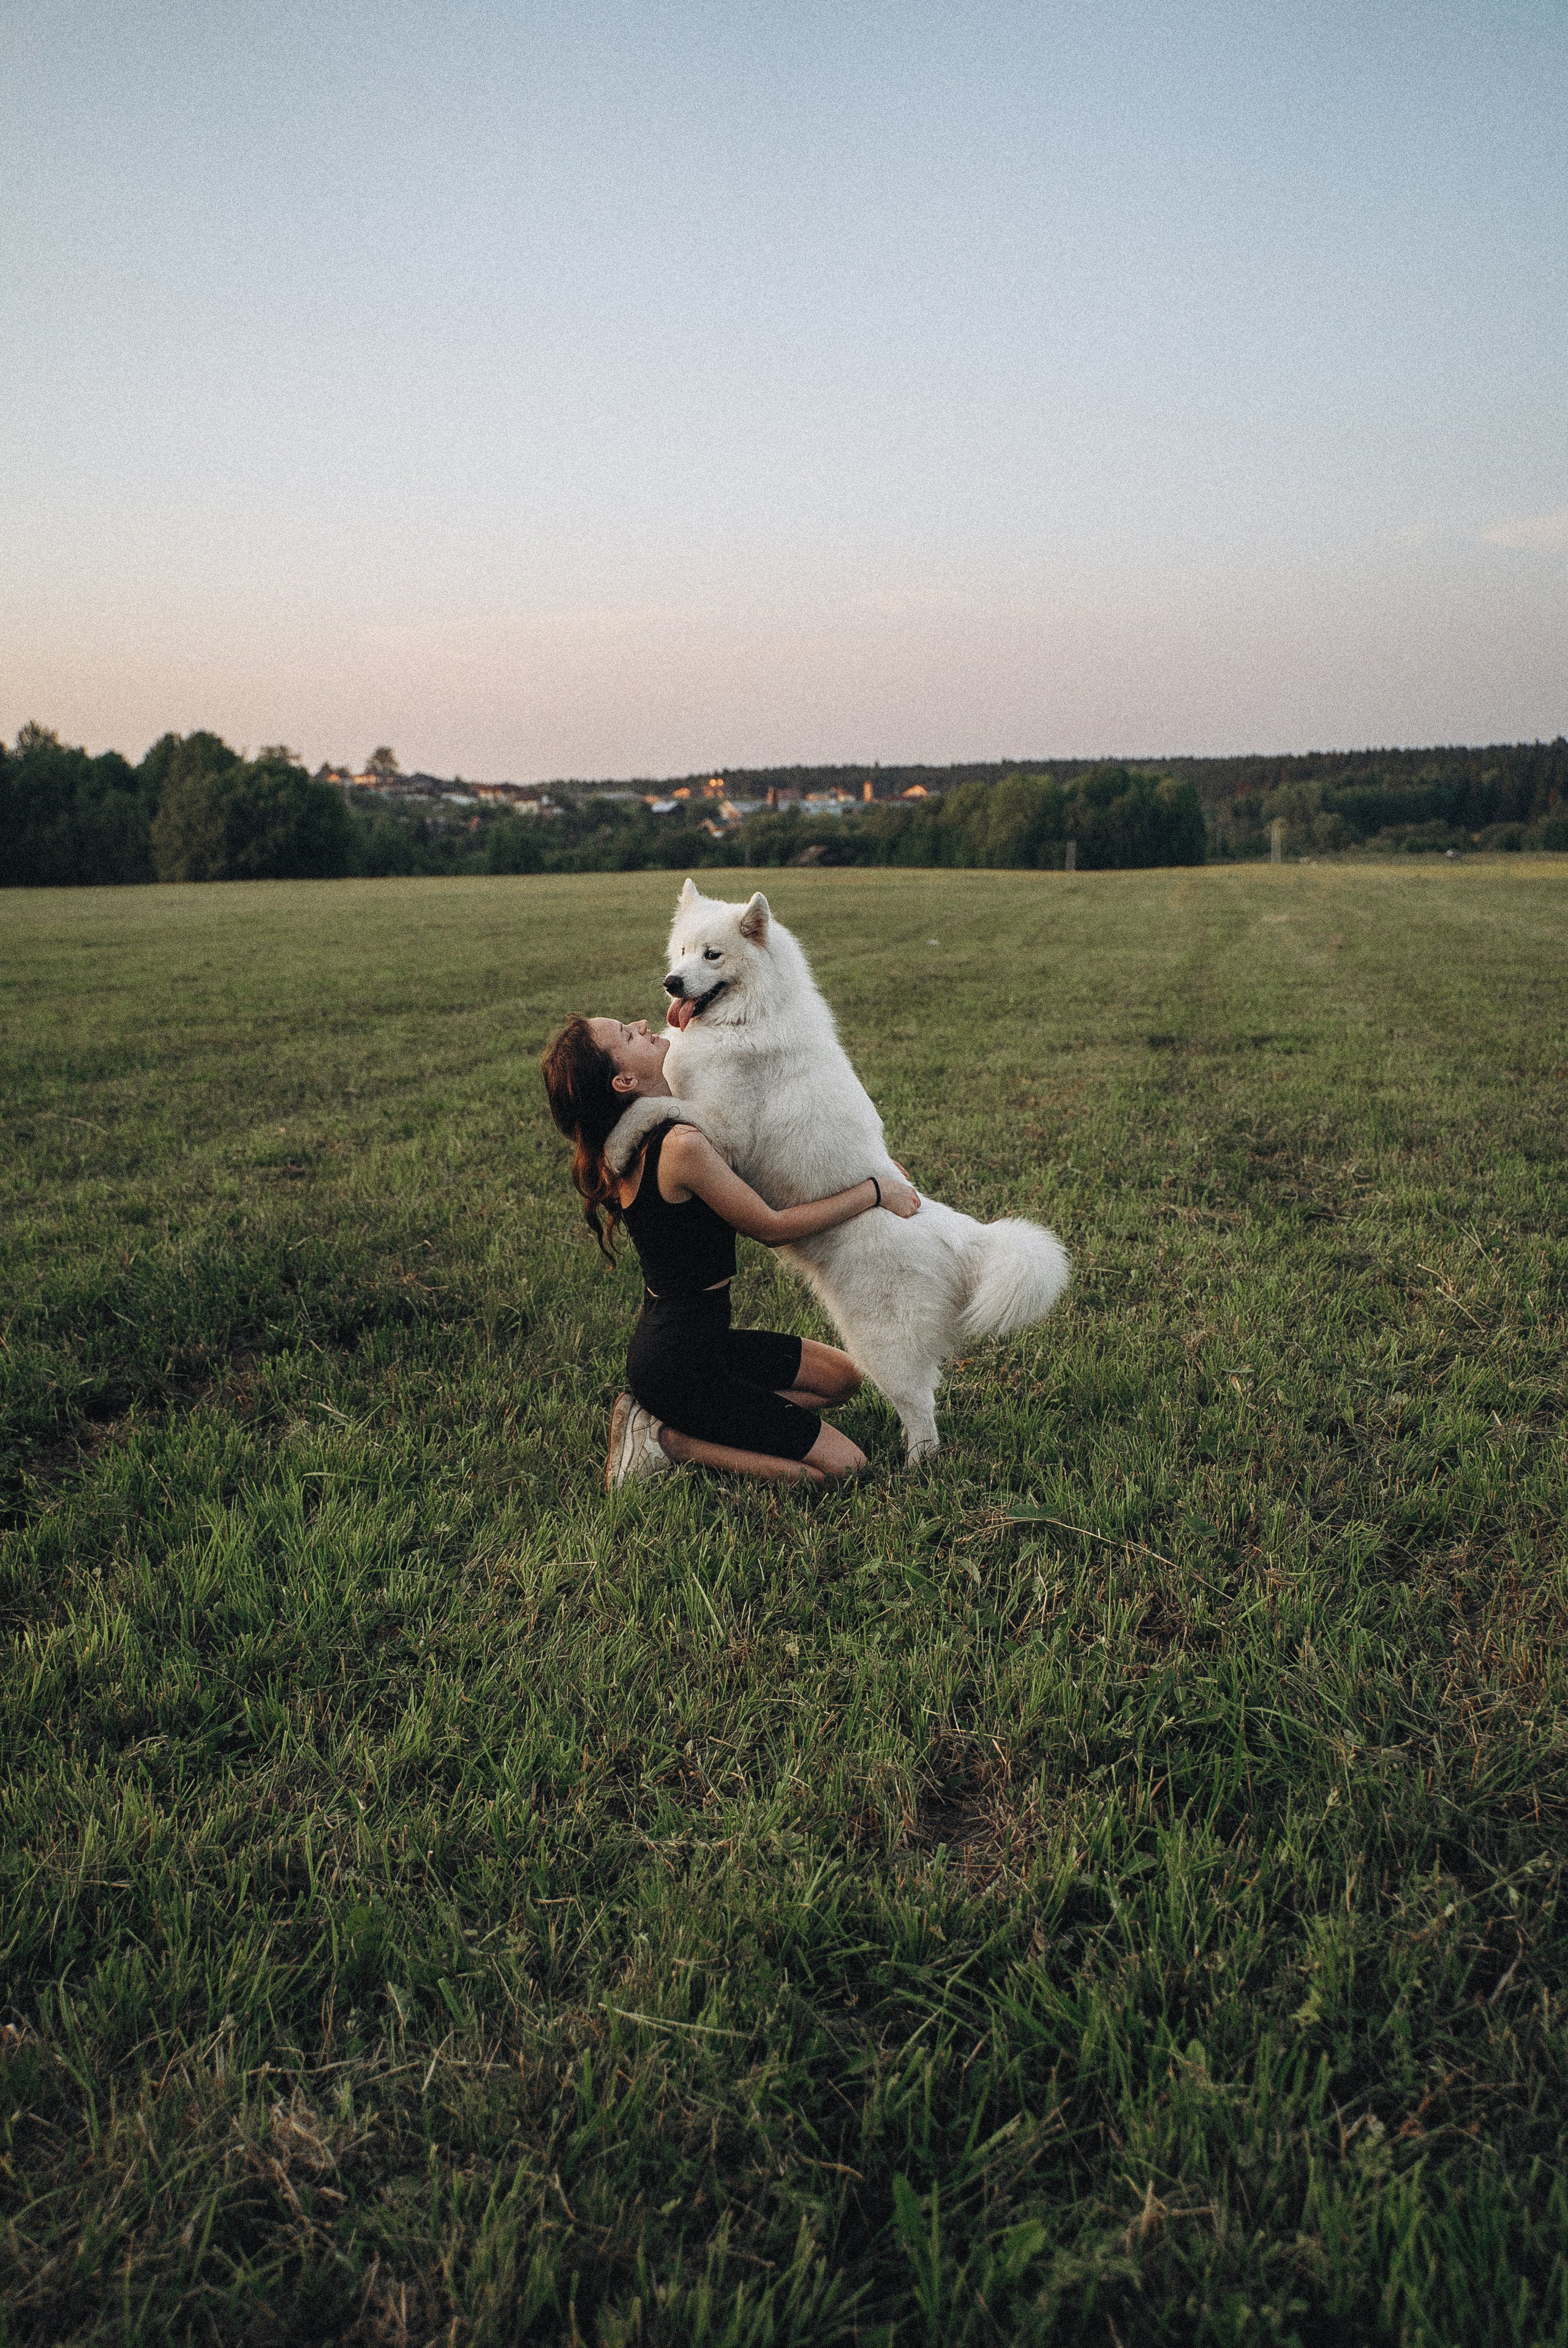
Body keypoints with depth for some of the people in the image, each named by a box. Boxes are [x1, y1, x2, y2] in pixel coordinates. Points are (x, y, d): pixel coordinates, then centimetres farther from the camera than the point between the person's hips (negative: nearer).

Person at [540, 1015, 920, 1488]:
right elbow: (772, 1227, -18)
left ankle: (668, 1418, 11)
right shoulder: (682, 1146, -27)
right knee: (843, 1465, -4)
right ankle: (665, 1438, -2)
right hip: (678, 1368, -9)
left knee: (844, 1377, 21)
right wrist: (875, 1192, -9)